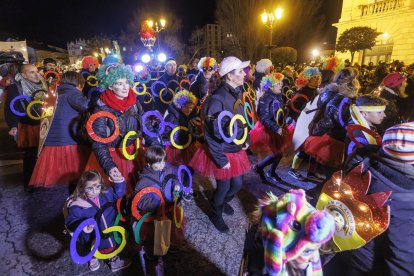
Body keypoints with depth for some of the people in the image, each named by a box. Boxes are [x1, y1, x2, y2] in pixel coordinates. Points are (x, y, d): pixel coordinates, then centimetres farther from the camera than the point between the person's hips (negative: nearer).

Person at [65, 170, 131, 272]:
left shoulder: (105, 193, -7)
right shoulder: (77, 206, -19)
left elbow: (118, 192, 7)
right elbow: (70, 222, -12)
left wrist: (118, 180, -10)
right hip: (93, 239, -4)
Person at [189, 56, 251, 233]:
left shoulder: (237, 93, 1)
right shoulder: (217, 100, -27)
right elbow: (211, 134, -24)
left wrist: (246, 140, 10)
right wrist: (220, 159, -19)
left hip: (237, 150, 8)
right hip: (223, 153, -7)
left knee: (238, 183, 19)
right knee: (224, 186, 11)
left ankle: (224, 202, 51)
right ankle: (216, 215, 40)